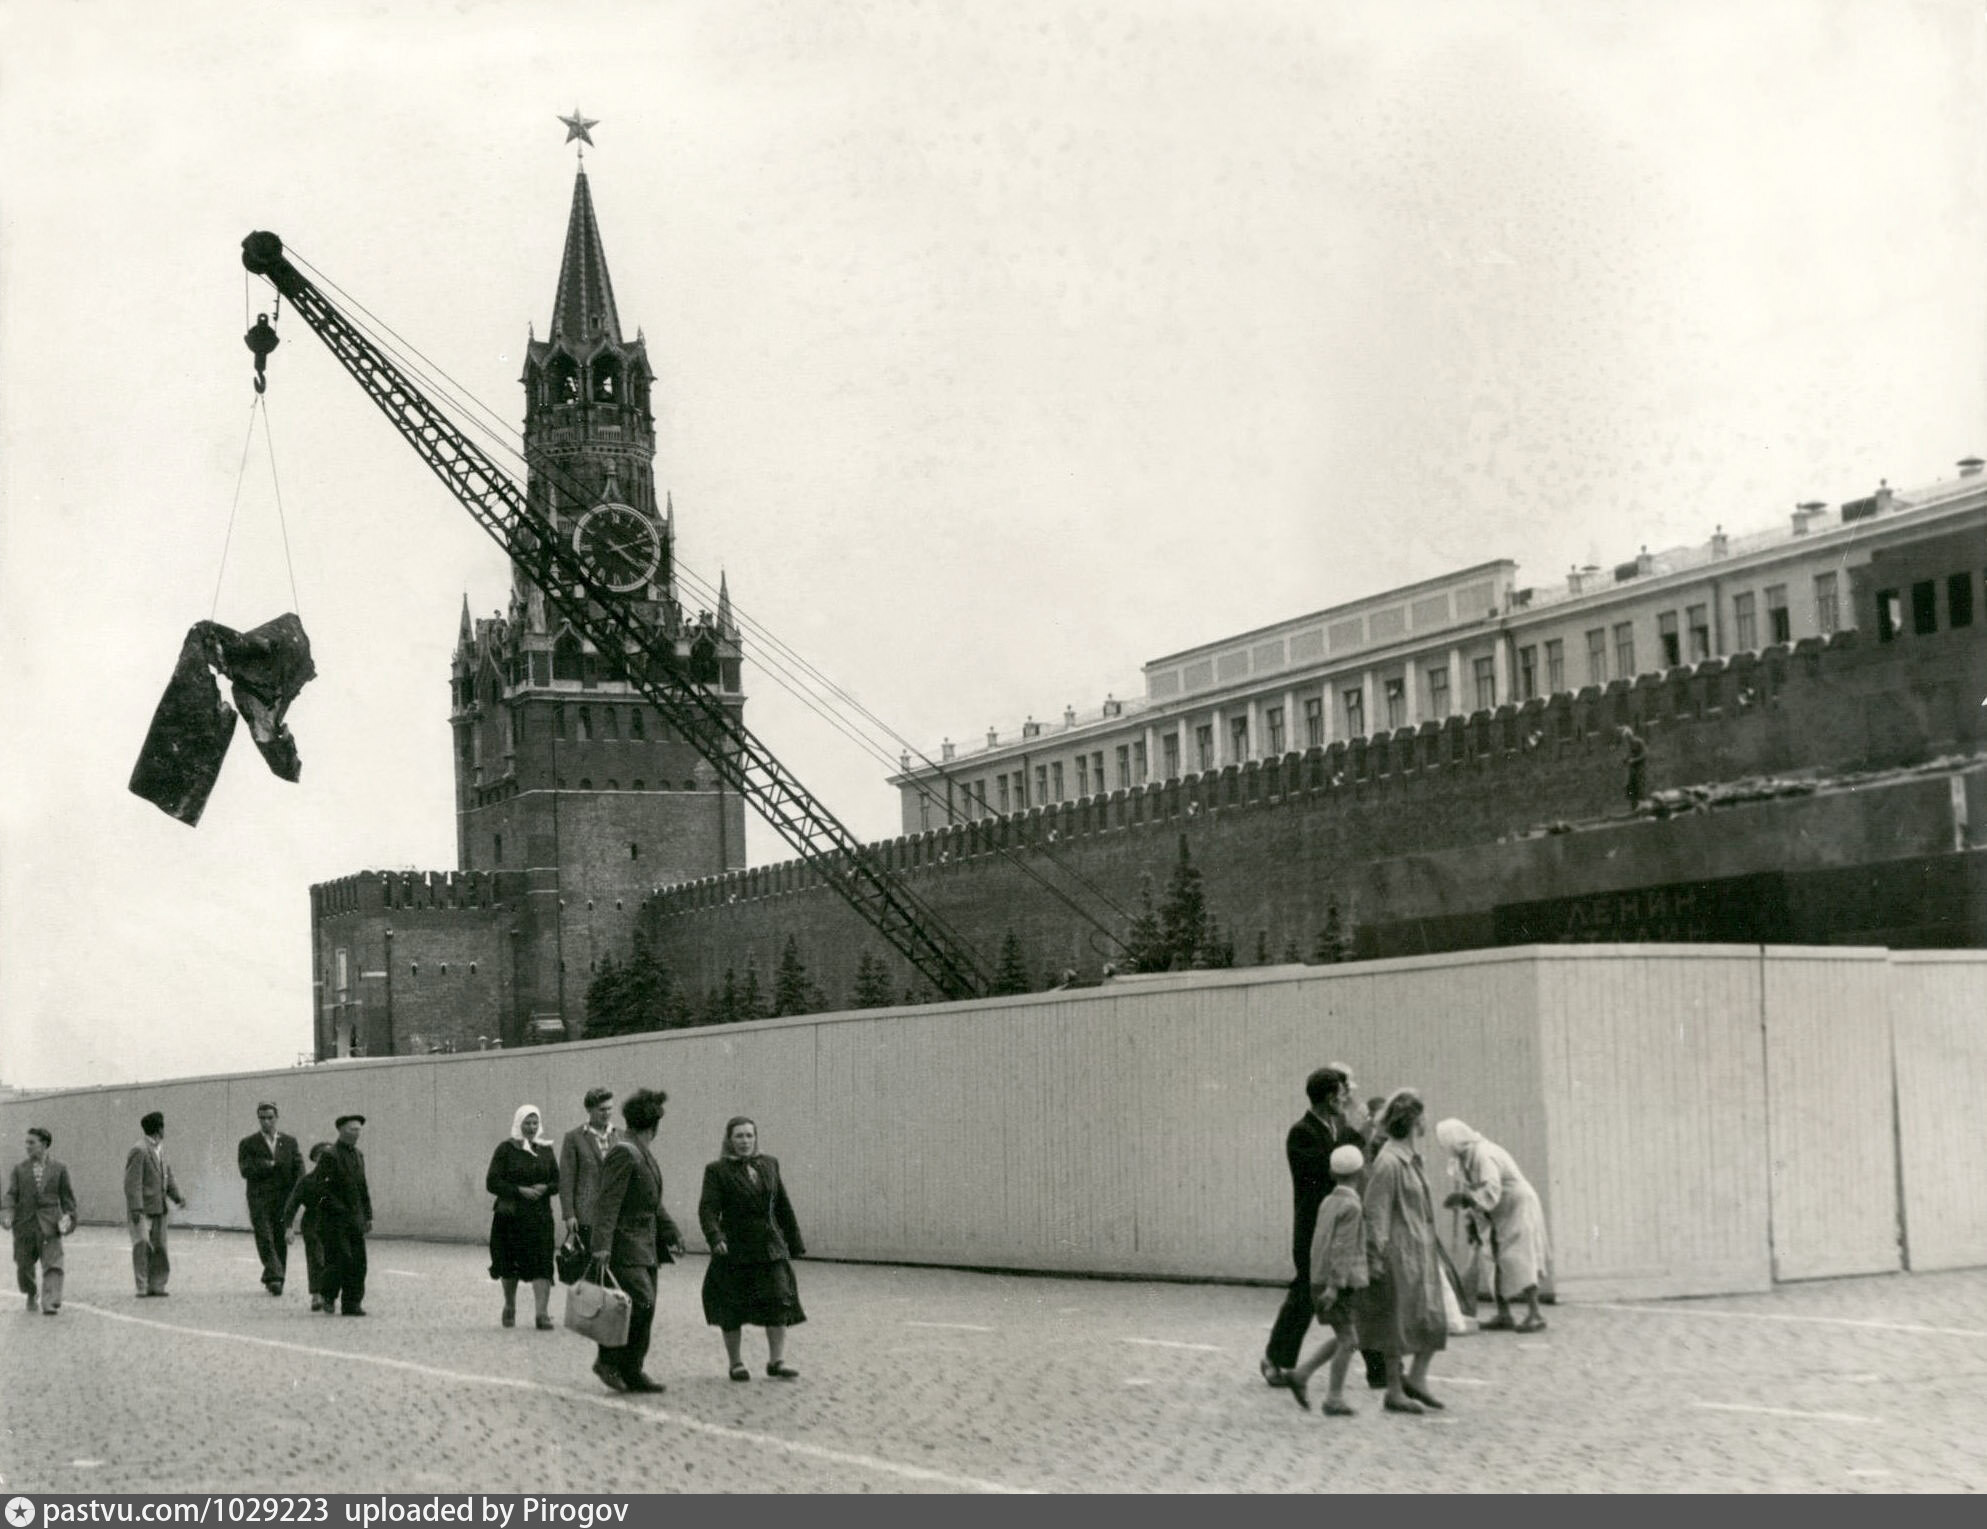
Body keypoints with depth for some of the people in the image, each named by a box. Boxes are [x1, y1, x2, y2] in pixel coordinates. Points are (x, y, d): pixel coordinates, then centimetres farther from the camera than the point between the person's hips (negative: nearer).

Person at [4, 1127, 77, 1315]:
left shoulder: (59, 1169, 5)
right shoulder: (19, 1169, 6)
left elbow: (67, 1197, 10)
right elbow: (10, 1194, -1)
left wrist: (68, 1217, -2)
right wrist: (6, 1213, -17)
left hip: (50, 1225, -2)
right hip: (24, 1224, 2)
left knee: (52, 1264, -13)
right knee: (24, 1265, 11)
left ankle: (50, 1303, -16)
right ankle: (31, 1295, 37)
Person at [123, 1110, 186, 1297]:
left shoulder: (160, 1150, 14)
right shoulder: (139, 1151, -12)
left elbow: (168, 1177, 18)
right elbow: (132, 1182, -17)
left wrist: (177, 1196, 2)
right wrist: (136, 1208, -22)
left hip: (159, 1209, 8)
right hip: (142, 1210, -8)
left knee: (159, 1248, 9)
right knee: (142, 1246, -10)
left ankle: (156, 1285, 15)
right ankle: (142, 1286, -6)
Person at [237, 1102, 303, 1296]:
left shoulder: (290, 1142, 13)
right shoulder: (248, 1144, 6)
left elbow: (299, 1168, 7)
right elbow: (246, 1170, -6)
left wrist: (297, 1192, -9)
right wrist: (271, 1165, -11)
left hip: (284, 1199, 3)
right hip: (260, 1199, -3)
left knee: (281, 1241, 4)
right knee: (265, 1239, -14)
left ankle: (275, 1280, 12)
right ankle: (273, 1277, -21)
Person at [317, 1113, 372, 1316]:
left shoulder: (358, 1155, 15)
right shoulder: (330, 1156, -9)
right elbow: (322, 1188, -14)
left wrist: (368, 1215, 15)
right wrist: (339, 1209, -17)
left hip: (355, 1218, 7)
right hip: (335, 1219, -7)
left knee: (358, 1262, 1)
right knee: (339, 1259, -9)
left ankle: (352, 1303, 6)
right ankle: (329, 1297, 10)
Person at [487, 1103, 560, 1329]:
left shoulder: (545, 1150, 9)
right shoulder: (506, 1149, -1)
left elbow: (557, 1182, 12)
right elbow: (492, 1182, -6)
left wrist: (545, 1188, -10)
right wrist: (519, 1190, -16)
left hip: (540, 1216, 2)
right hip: (511, 1215, -2)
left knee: (542, 1264, -10)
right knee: (510, 1266, 8)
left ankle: (543, 1313, -14)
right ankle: (509, 1308, 29)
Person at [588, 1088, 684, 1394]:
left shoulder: (644, 1154, 16)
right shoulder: (623, 1153, -14)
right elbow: (607, 1203, -21)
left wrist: (672, 1232, 28)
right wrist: (602, 1247, -27)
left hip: (646, 1246, 10)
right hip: (626, 1245, -10)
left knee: (645, 1306, 7)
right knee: (641, 1302, -17)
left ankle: (632, 1372, 11)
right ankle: (608, 1360, -8)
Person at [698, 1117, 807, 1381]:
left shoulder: (769, 1165, 12)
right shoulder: (717, 1170, -2)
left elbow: (783, 1207, 16)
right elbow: (708, 1208, -12)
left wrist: (795, 1244, 15)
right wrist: (715, 1238, -29)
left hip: (771, 1248, 3)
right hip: (734, 1250, -3)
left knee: (779, 1301, -5)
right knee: (732, 1310, 3)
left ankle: (777, 1361, 2)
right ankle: (736, 1363, 16)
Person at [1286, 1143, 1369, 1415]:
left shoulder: (1328, 1202, 11)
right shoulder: (1351, 1207, -14)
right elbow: (1341, 1248, -20)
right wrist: (1335, 1285, -23)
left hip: (1320, 1280, 8)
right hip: (1340, 1283, -8)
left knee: (1344, 1338, 17)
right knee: (1347, 1339, 1)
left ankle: (1301, 1374, 12)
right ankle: (1334, 1398, 4)